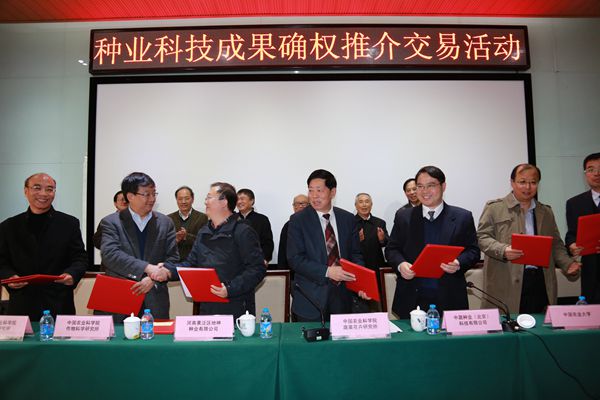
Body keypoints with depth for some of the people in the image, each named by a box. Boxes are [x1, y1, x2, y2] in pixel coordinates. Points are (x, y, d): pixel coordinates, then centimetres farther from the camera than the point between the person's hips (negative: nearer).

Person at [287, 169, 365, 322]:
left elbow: (355, 254, 8)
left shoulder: (348, 219, 5)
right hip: (310, 298, -3)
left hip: (342, 295, 3)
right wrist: (327, 271, -20)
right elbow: (295, 259, -11)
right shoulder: (298, 220, -5)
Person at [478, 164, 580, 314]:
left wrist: (568, 263, 2)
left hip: (540, 283, 4)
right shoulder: (494, 208, 3)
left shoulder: (546, 212, 19)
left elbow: (555, 245, 20)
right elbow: (482, 237, -4)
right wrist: (503, 250, -20)